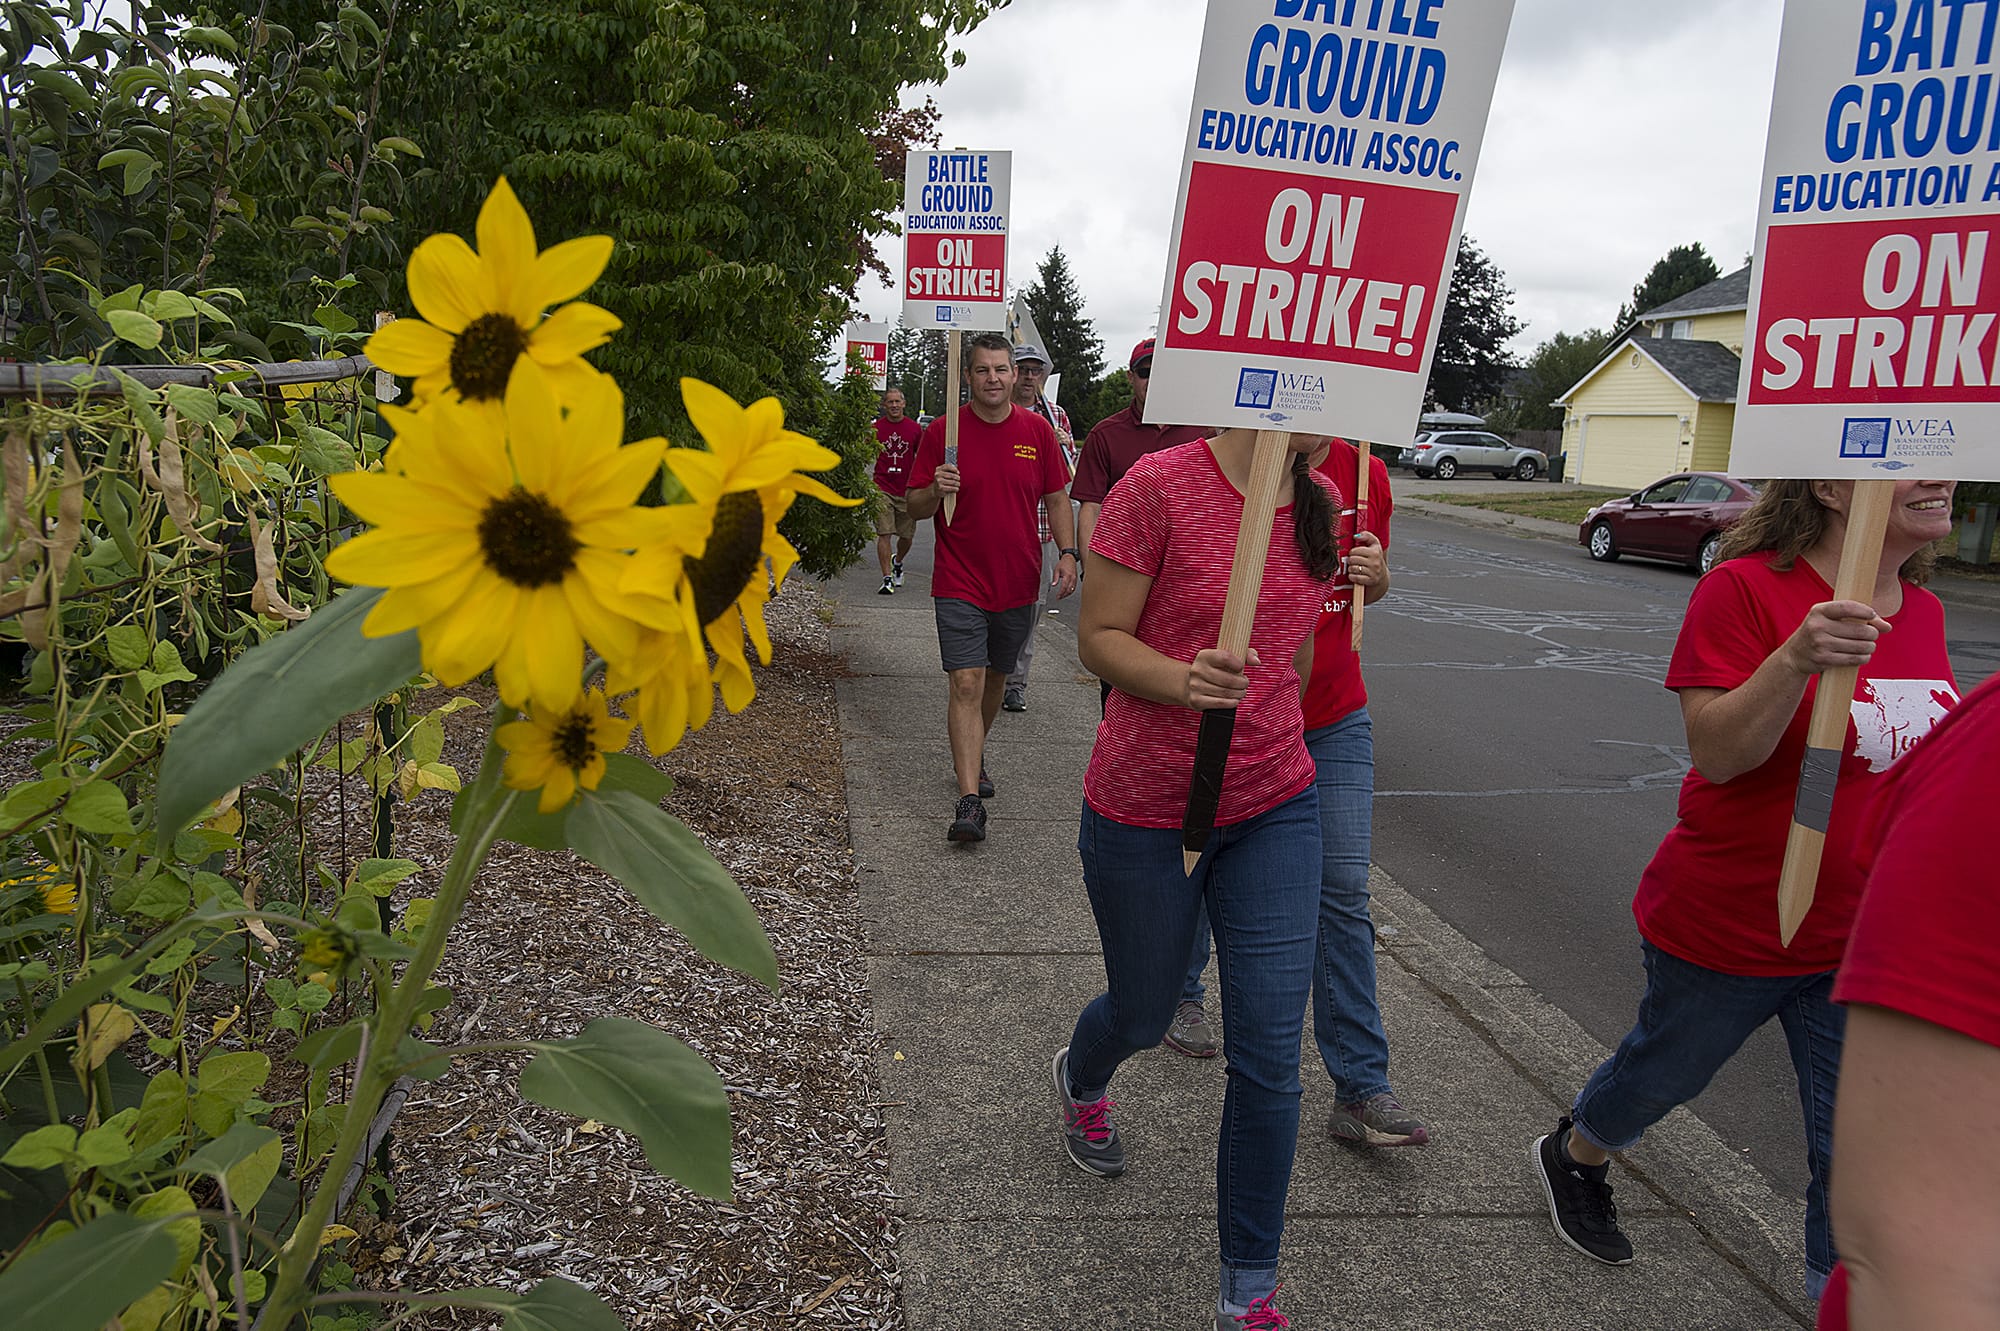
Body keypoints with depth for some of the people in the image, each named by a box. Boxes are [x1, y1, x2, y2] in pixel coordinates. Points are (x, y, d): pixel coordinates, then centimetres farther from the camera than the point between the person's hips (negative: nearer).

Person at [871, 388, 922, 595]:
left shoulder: (914, 428, 4)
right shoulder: (876, 428, 2)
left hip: (907, 491, 2)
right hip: (882, 489, -1)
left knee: (907, 537, 9)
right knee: (883, 533, -9)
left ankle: (897, 561, 40)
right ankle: (887, 578, -7)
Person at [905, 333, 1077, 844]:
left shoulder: (1037, 430, 3)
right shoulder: (942, 431, -4)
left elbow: (1056, 499, 10)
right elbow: (915, 508, 0)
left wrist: (1068, 553, -2)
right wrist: (935, 490, -22)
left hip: (1019, 583, 3)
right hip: (960, 585, -3)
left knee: (996, 678, 18)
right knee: (966, 684, -12)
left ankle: (972, 756, 43)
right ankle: (969, 800, -15)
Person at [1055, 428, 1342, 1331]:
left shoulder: (1316, 504, 2)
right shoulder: (1160, 485, -17)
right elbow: (1099, 637, -14)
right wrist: (1184, 681, -33)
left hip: (1275, 809, 4)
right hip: (1144, 814, -4)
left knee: (1270, 1060, 2)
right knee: (1143, 1016, 18)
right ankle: (1080, 1081, 58)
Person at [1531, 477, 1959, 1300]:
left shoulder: (1922, 613, 2)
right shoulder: (1744, 590, -20)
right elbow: (1715, 754, -26)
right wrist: (1797, 659, -41)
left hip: (1865, 939, 5)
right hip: (1726, 927, -5)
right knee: (1667, 1071, 20)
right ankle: (1572, 1158, 49)